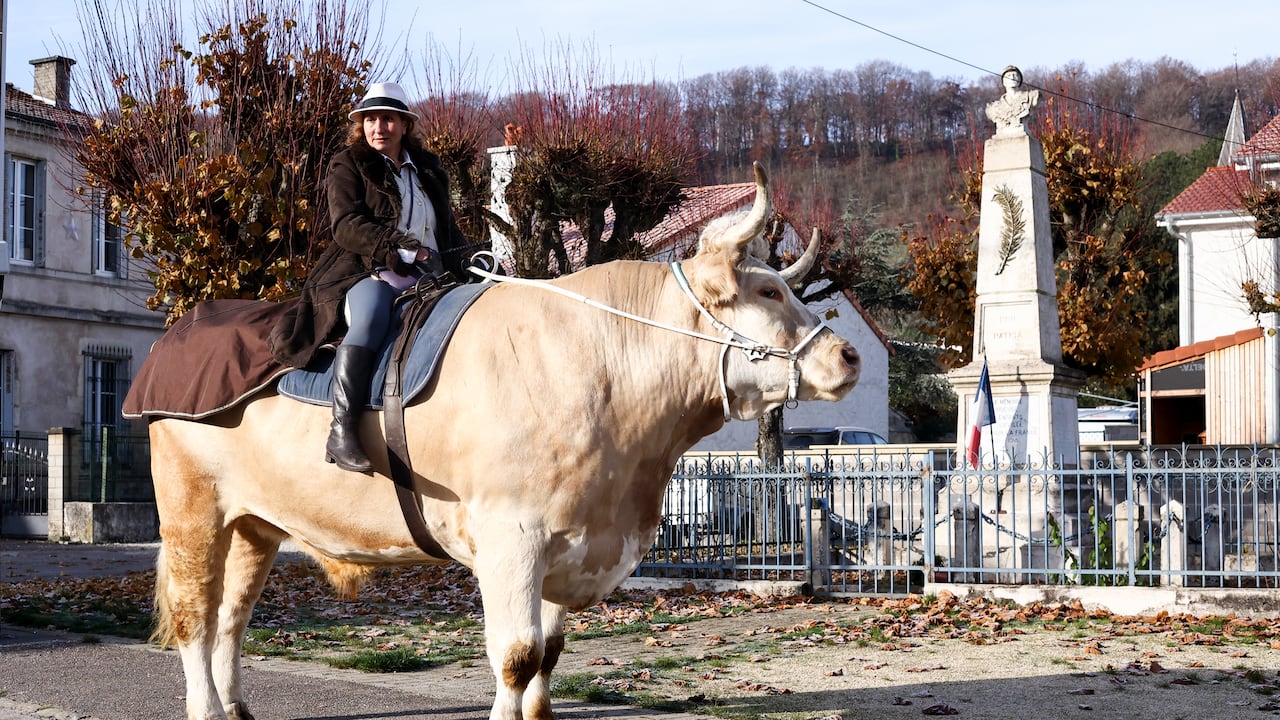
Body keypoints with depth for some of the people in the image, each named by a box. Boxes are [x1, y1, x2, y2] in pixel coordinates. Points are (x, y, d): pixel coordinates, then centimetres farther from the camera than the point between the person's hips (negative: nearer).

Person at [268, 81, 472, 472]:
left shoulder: (429, 169, 23)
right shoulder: (347, 167, 8)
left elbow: (449, 228, 29)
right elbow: (346, 226, -7)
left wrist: (464, 265, 9)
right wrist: (401, 247, -20)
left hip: (427, 279, 6)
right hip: (368, 276, -6)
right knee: (371, 314, -38)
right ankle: (341, 433, -44)